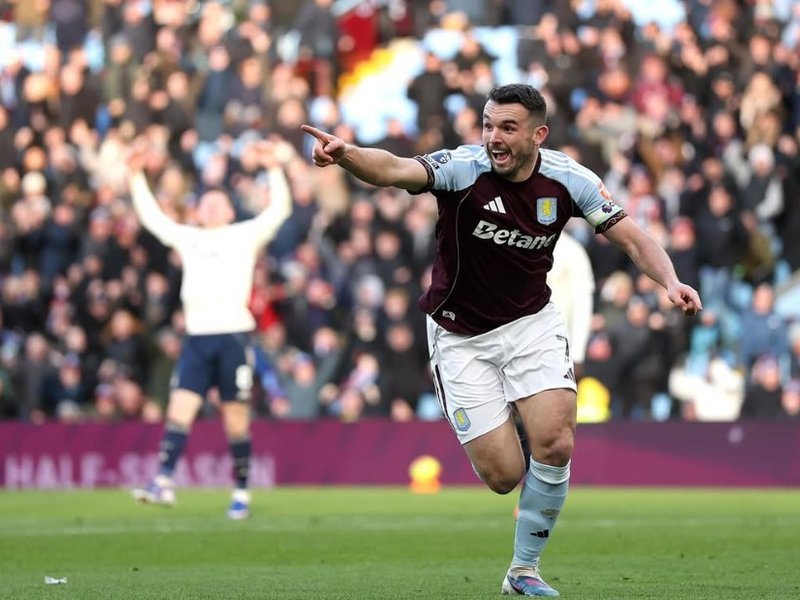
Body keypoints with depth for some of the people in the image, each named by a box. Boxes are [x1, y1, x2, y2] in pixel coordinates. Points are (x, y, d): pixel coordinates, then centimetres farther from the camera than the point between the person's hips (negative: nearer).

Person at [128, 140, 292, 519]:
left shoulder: (246, 235, 10)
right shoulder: (187, 238, 20)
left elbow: (279, 209, 0)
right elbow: (150, 215, 25)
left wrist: (274, 169, -7)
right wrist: (136, 176, 21)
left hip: (233, 335, -3)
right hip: (197, 336, 3)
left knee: (236, 418, 0)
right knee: (180, 408, -10)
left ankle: (241, 493, 6)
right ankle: (164, 483, -18)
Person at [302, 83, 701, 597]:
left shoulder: (568, 180, -11)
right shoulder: (463, 168, -21)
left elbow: (633, 238, -3)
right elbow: (394, 170, -39)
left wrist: (671, 281, -22)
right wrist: (345, 154, -60)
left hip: (532, 322, 2)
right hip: (461, 337, -2)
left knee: (555, 444, -18)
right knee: (503, 475, -6)